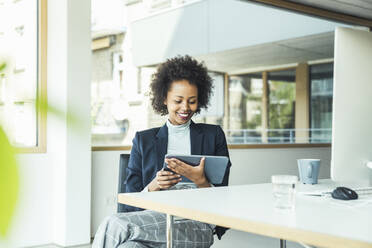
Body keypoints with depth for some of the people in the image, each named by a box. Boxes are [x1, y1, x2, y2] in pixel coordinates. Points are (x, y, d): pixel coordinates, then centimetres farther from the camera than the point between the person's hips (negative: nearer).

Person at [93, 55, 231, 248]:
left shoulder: (213, 136, 14)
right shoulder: (143, 140, 17)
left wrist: (200, 180, -13)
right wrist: (153, 186, -11)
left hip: (197, 225, -2)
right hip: (153, 219, 2)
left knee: (115, 225, -28)